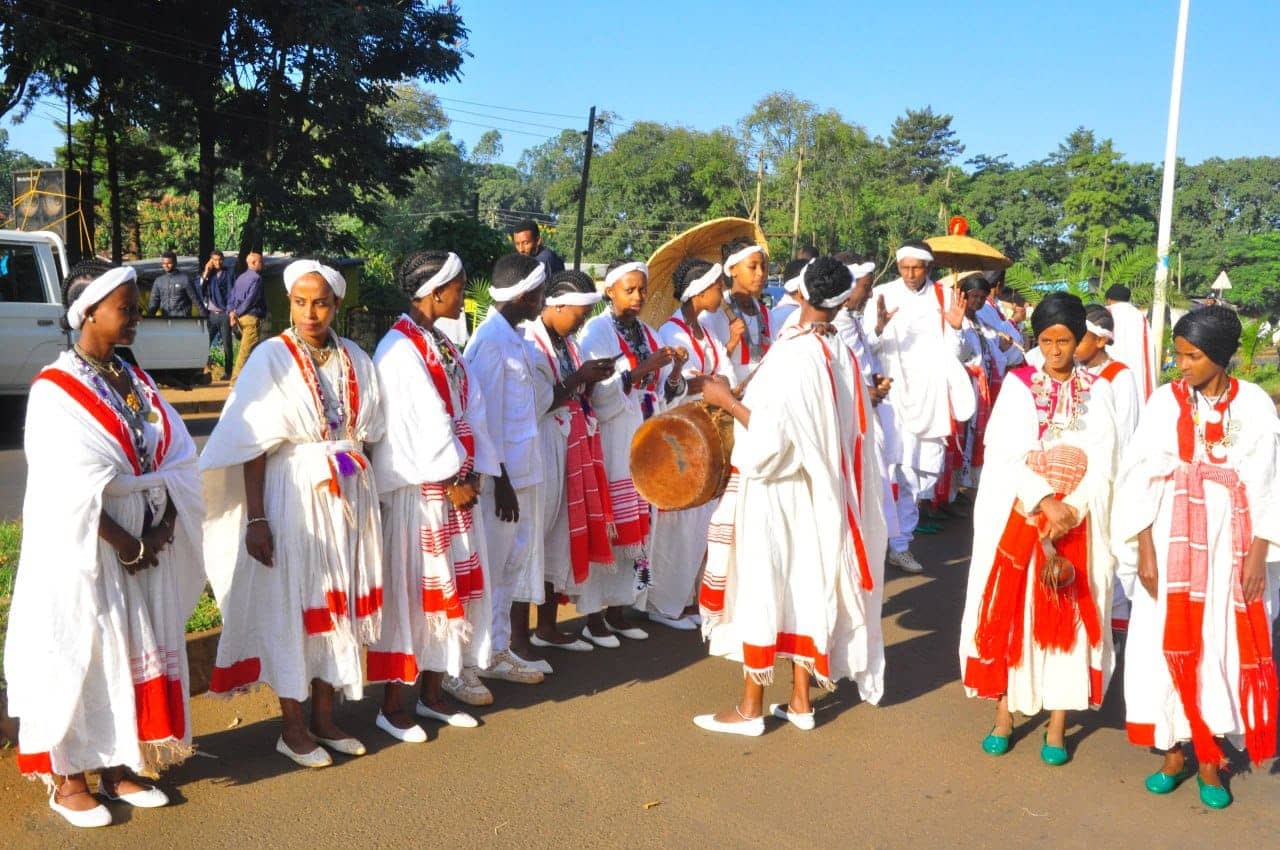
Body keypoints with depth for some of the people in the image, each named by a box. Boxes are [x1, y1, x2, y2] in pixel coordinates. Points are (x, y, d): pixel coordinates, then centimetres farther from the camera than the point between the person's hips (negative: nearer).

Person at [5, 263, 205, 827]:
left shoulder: (138, 382, 8)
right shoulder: (55, 389, -12)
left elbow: (178, 460, 3)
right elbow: (72, 490, -18)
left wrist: (161, 531, -10)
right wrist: (126, 545, -15)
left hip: (145, 546, 6)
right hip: (82, 550, -6)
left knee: (136, 653, 12)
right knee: (77, 657, 4)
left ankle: (118, 769, 26)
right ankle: (66, 780, 20)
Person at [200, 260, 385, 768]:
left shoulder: (354, 360, 4)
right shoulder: (272, 358, -8)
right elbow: (254, 446, -10)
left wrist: (359, 491, 7)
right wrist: (256, 519, -14)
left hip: (350, 497, 5)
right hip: (293, 498, -4)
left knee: (339, 604, 11)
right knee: (291, 607, 3)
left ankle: (324, 717, 26)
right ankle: (293, 728, 18)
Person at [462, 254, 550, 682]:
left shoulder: (516, 337, 11)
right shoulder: (491, 340, -17)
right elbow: (486, 415, -18)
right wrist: (500, 479, -18)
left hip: (524, 470, 9)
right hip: (502, 473, -9)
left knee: (520, 558, 17)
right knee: (489, 565, 3)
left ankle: (510, 648, 29)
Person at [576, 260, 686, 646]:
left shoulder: (649, 334, 13)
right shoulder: (596, 332, -4)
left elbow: (663, 394, 10)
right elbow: (599, 392, -16)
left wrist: (675, 372, -9)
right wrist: (644, 368, -22)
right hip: (608, 443, -6)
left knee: (636, 524, 8)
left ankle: (618, 609, 18)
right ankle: (594, 615, 6)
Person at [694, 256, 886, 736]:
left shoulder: (792, 352, -19)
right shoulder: (841, 356, 2)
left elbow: (772, 432, -23)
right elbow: (816, 423, 8)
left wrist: (727, 400, -11)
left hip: (773, 491, -7)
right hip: (815, 490, 7)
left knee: (760, 587, 2)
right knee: (804, 585, 14)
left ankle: (751, 708, 12)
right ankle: (800, 701, 24)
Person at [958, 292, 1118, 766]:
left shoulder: (1097, 392, 5)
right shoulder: (1018, 384, 1)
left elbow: (1102, 461, -1)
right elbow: (1005, 452, -7)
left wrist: (1073, 507, -16)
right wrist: (1043, 500, -18)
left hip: (1076, 520, 1)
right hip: (1019, 513, 0)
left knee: (1067, 617, 3)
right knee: (1011, 612, 3)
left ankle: (1057, 723, 13)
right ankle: (1005, 712, 15)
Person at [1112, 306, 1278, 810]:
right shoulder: (1165, 401, -2)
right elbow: (1142, 479, -2)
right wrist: (1145, 552, -6)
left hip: (1230, 543, 0)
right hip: (1172, 541, 0)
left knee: (1224, 647, 5)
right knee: (1169, 644, 4)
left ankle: (1209, 760, 18)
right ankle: (1173, 752, 19)